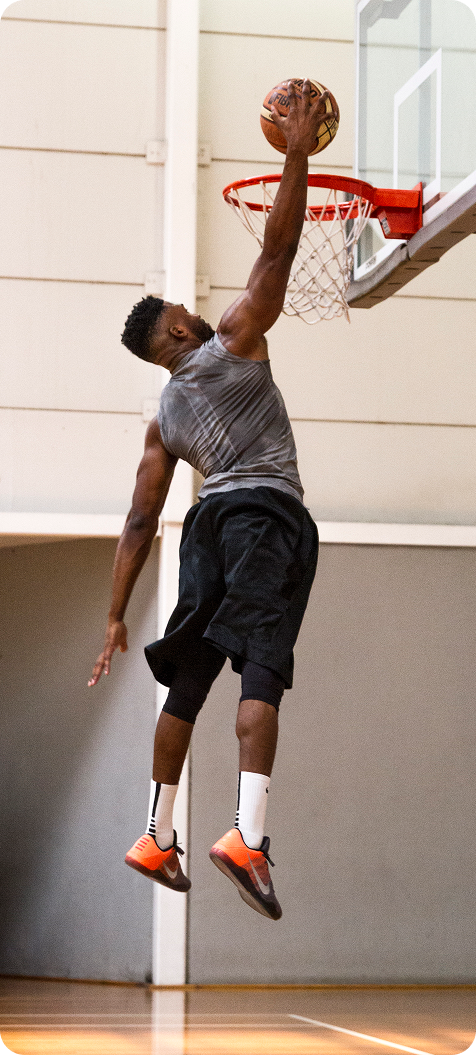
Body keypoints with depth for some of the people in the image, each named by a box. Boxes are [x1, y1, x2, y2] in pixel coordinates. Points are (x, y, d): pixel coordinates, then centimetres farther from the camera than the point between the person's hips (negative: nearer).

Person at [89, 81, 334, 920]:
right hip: (268, 513, -6)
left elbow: (139, 524, 14)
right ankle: (247, 833, -34)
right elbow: (278, 246, 0)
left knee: (186, 684, 16)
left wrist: (115, 617, 15)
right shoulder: (234, 340, 6)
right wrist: (298, 153, 4)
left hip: (212, 521, 6)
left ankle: (158, 839, 23)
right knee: (261, 671, -18)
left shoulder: (162, 421, 19)